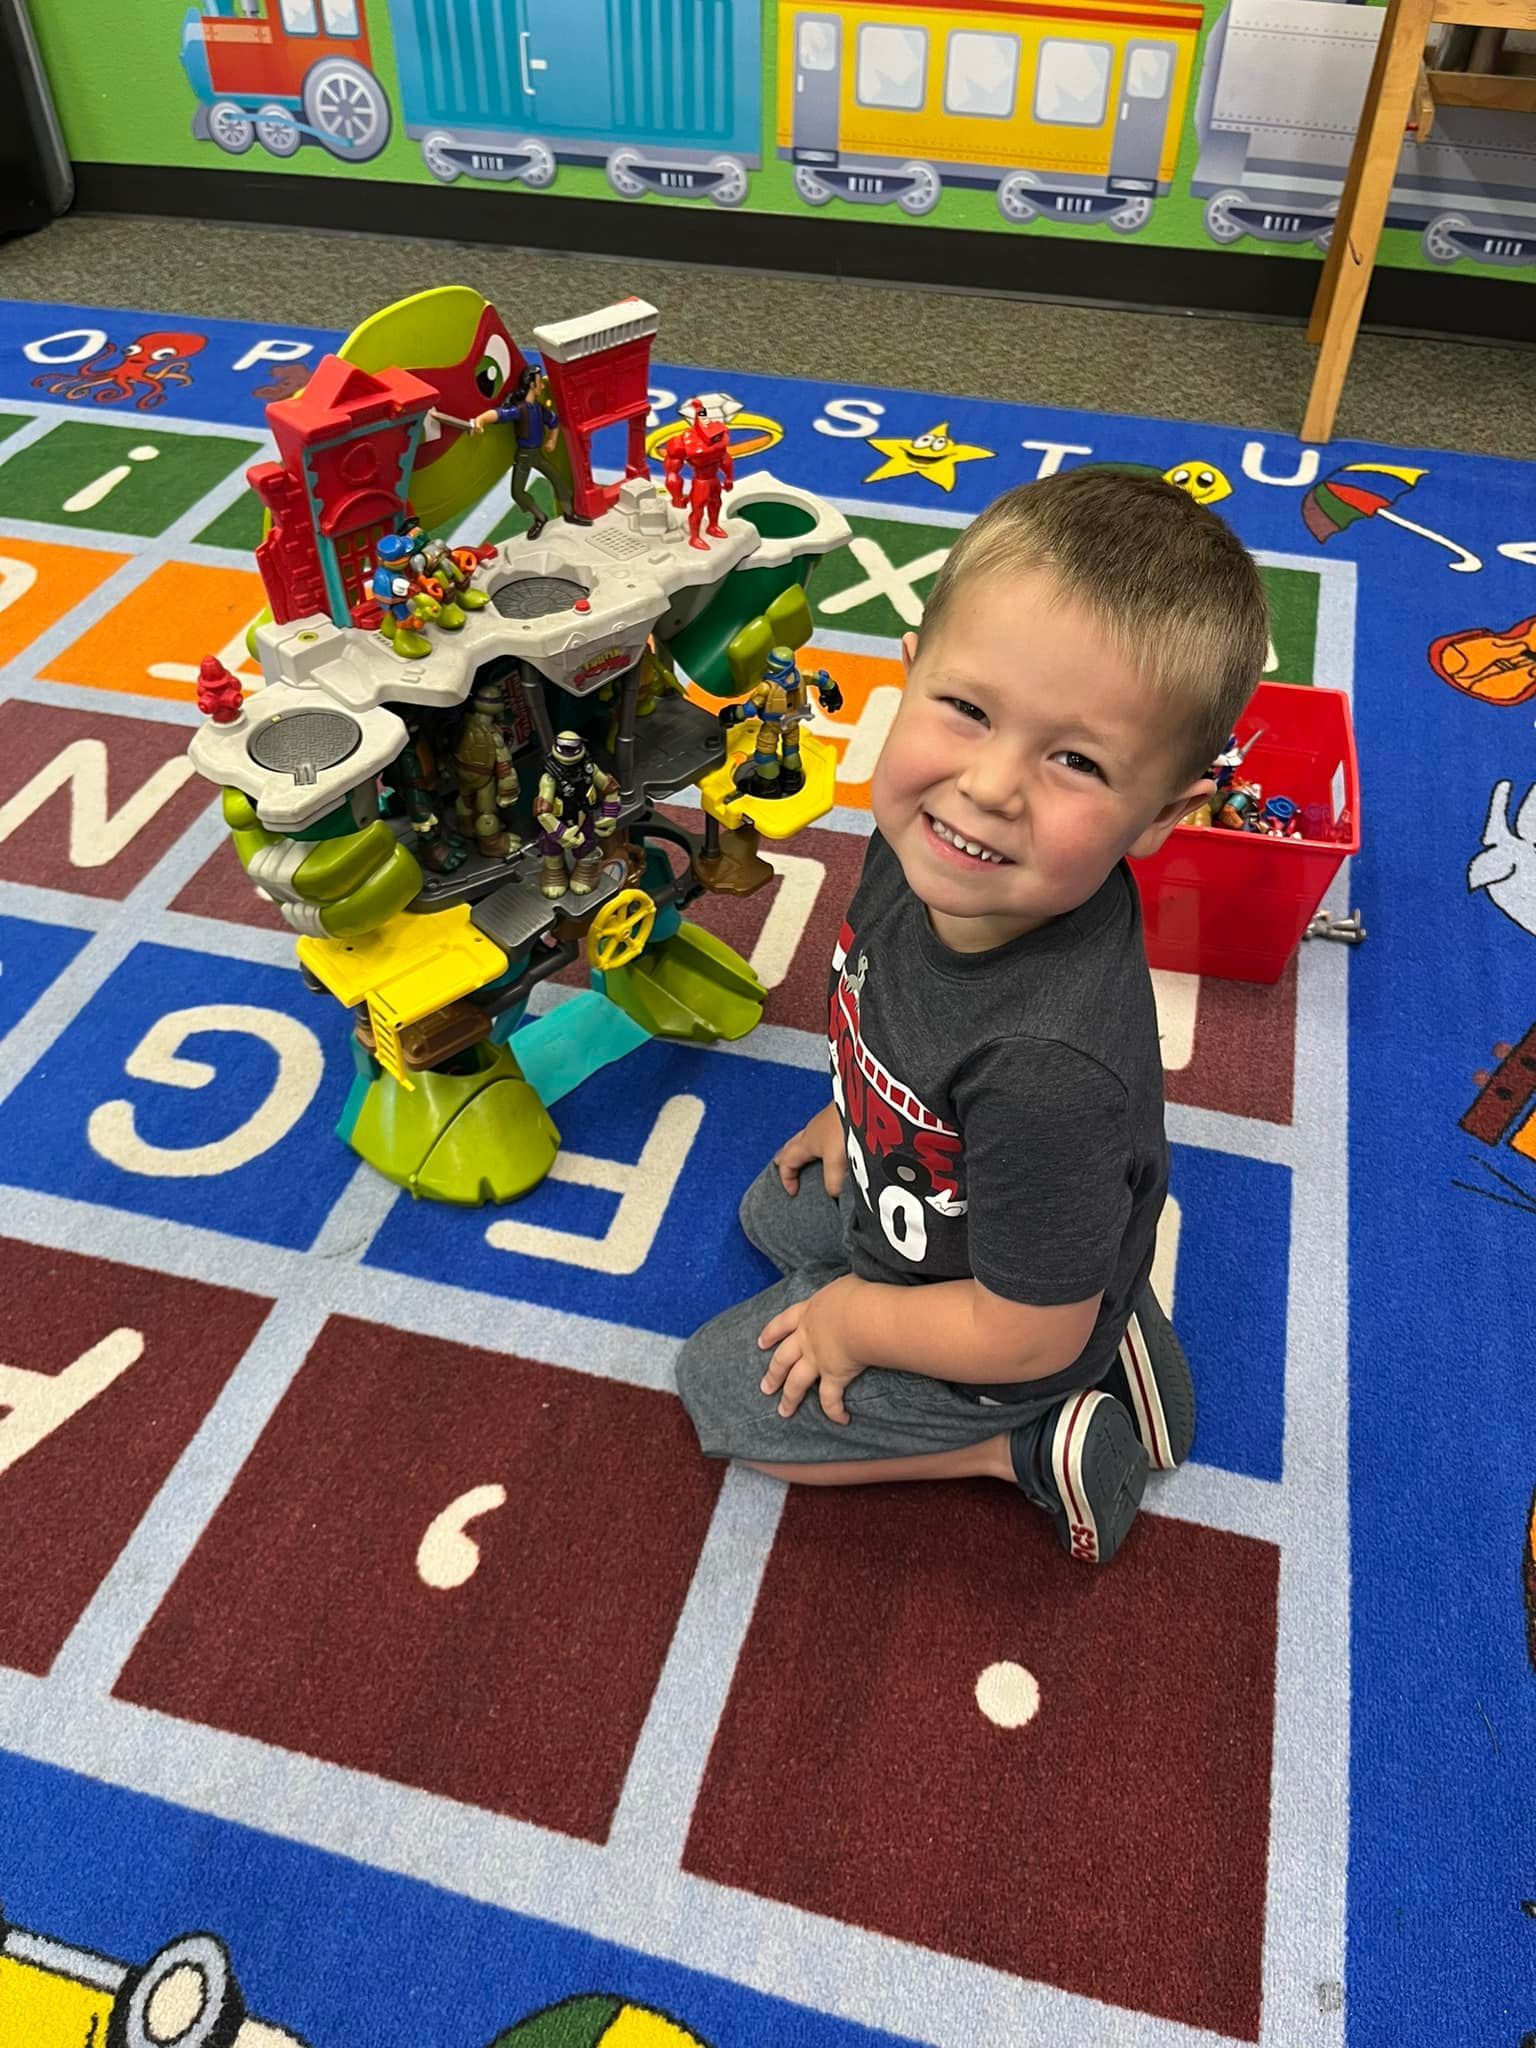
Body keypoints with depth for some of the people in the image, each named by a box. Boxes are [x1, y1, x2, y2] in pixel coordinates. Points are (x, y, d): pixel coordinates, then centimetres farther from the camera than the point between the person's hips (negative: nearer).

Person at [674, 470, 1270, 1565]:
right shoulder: (926, 846, -25)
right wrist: (855, 1113, 11)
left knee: (721, 1387, 9)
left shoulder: (1052, 1068, -46)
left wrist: (856, 1319, -14)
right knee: (775, 1215, 33)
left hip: (1001, 1332, -6)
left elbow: (1026, 1335, -29)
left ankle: (1032, 1446, 10)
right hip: (919, 1187, 7)